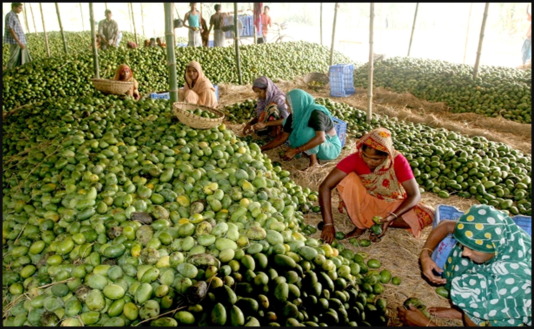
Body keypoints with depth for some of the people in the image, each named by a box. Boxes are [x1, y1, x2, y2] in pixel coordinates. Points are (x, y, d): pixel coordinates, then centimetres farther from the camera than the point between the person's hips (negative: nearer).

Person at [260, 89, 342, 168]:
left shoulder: (316, 113, -27)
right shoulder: (295, 115, -7)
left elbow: (321, 138, -41)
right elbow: (282, 137, -3)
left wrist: (295, 151, -43)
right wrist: (261, 149, -10)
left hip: (331, 148, -8)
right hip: (316, 146, 8)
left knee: (308, 131, -31)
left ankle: (314, 162, -19)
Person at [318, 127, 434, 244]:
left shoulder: (398, 161, -24)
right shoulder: (355, 159, -25)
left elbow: (415, 195, -23)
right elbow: (325, 186, -30)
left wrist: (391, 217, -38)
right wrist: (328, 224, -37)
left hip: (392, 205, 2)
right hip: (365, 204, -1)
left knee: (428, 216, -23)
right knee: (346, 179, -29)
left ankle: (367, 223, -11)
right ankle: (360, 225, -14)